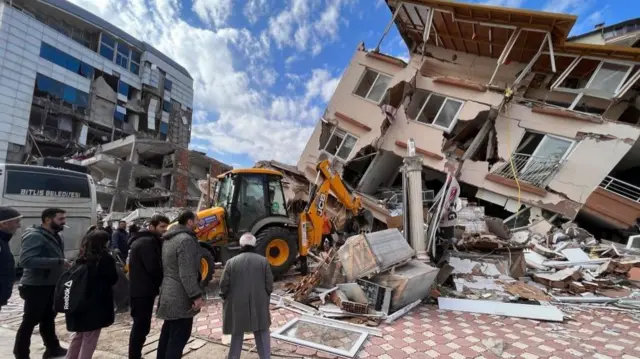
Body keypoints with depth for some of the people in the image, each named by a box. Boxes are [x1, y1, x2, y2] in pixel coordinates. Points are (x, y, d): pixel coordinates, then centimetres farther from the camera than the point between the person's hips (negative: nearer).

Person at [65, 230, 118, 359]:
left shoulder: (82, 257, 4)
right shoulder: (105, 258, -15)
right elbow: (113, 279, -6)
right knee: (90, 339, 6)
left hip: (80, 302, 7)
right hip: (97, 303, -7)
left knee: (79, 335, 24)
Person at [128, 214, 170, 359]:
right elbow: (153, 268, -24)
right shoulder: (148, 242, -20)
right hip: (144, 291, -11)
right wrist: (160, 284, -8)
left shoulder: (142, 239, 15)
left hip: (138, 289, 11)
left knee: (139, 326, 20)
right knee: (141, 327, -2)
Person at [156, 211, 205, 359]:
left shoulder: (169, 239, 11)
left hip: (169, 293, 10)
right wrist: (196, 295, -22)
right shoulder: (186, 239, -21)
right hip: (181, 296, -10)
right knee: (179, 336, 0)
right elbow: (187, 273, -25)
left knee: (168, 333, 21)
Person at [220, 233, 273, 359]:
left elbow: (224, 285, -5)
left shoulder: (231, 262, -7)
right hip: (259, 305, 0)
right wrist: (265, 296, 13)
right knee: (262, 333, 14)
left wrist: (225, 297, 13)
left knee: (237, 334, 18)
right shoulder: (263, 261, -4)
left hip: (237, 305, 0)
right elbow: (269, 284, -4)